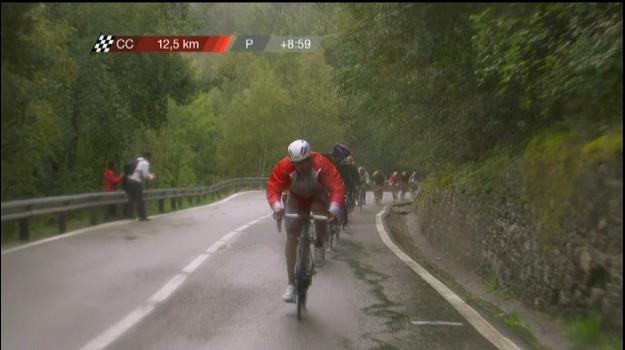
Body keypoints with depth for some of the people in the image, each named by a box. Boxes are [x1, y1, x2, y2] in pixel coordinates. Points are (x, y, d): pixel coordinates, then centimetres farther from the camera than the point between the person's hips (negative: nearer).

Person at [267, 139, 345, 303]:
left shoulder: (322, 164, -33)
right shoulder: (284, 166, -31)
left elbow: (337, 186, -38)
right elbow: (273, 188, -34)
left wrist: (334, 209, -53)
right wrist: (277, 206, -54)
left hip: (318, 196, -1)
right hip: (296, 198, 1)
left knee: (319, 210, -36)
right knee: (291, 237, -9)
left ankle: (319, 244, -4)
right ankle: (291, 283, 0)